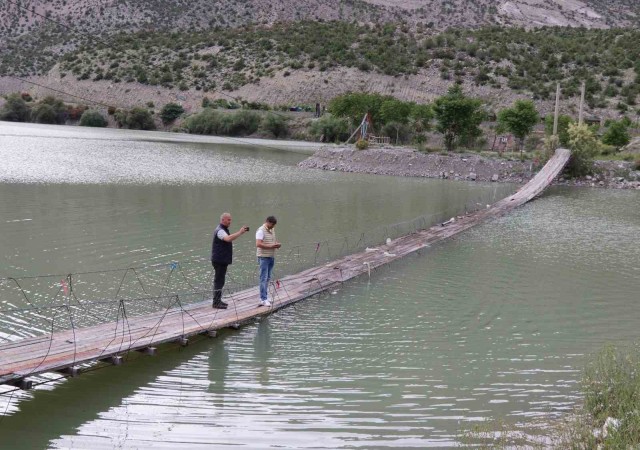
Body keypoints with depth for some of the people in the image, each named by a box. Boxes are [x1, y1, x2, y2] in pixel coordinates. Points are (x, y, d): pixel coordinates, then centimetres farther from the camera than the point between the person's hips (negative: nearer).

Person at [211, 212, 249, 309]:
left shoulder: (224, 229, 18)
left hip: (223, 260, 11)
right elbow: (228, 238, -35)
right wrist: (240, 232, -33)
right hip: (219, 260, -11)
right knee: (219, 280, -8)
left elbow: (231, 238, 23)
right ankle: (216, 302, -6)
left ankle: (218, 300, 22)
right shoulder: (220, 230, -17)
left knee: (219, 280, 15)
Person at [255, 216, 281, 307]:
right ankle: (263, 299, -9)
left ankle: (264, 297, 18)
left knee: (268, 278, 12)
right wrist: (271, 246, -25)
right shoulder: (261, 231, -14)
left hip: (271, 257, 9)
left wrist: (277, 244, 4)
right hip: (264, 257, -9)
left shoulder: (272, 230, 13)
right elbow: (258, 244, -24)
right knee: (264, 278, -8)